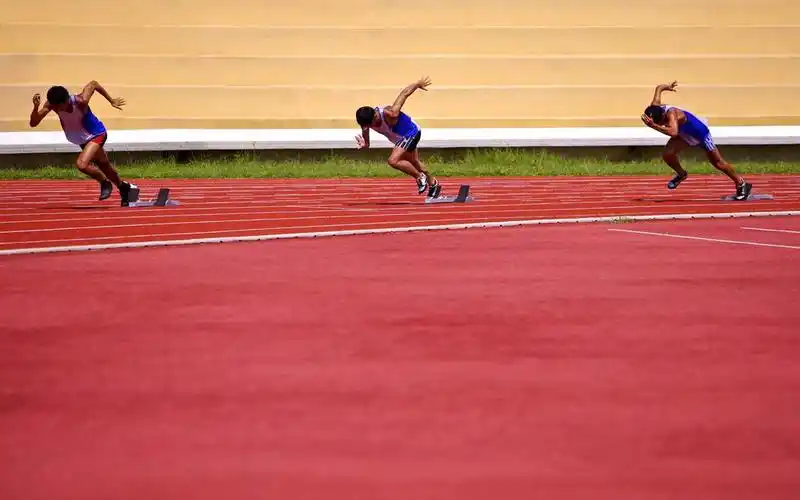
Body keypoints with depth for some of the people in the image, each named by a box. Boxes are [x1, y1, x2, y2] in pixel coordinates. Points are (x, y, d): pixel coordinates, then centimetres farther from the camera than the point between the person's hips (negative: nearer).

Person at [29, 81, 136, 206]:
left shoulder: (80, 102, -35)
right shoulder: (51, 104, -24)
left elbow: (93, 84, -17)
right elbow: (33, 123, -25)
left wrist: (111, 100, -7)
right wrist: (36, 107, -42)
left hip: (96, 135, -7)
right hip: (83, 140, 7)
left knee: (82, 164, -27)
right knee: (104, 167, 22)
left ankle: (105, 183, -1)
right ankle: (123, 187, 47)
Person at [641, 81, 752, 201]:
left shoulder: (671, 114, -44)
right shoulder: (654, 108, -22)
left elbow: (673, 132, -65)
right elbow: (659, 88, -2)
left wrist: (654, 126, -71)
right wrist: (668, 87, 18)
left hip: (700, 132, -6)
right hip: (684, 134, 6)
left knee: (718, 163, 8)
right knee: (668, 154, -18)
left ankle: (742, 184, 28)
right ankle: (681, 174, 12)